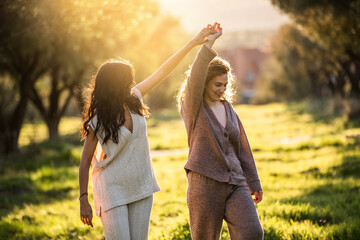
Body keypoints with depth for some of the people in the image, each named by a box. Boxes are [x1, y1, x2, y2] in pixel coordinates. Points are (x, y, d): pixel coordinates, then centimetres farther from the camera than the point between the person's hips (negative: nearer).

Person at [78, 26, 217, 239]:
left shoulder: (133, 99, -1)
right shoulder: (97, 122, -15)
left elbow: (163, 72, 4)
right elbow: (85, 161, -9)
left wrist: (193, 43, 5)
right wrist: (84, 200, -12)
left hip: (141, 187, 6)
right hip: (113, 191, -5)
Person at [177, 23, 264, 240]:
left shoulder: (228, 109, 13)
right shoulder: (192, 108, -2)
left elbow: (242, 148, 17)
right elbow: (195, 78, -22)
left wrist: (254, 183, 18)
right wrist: (209, 43, -30)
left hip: (235, 184, 4)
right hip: (205, 184, -4)